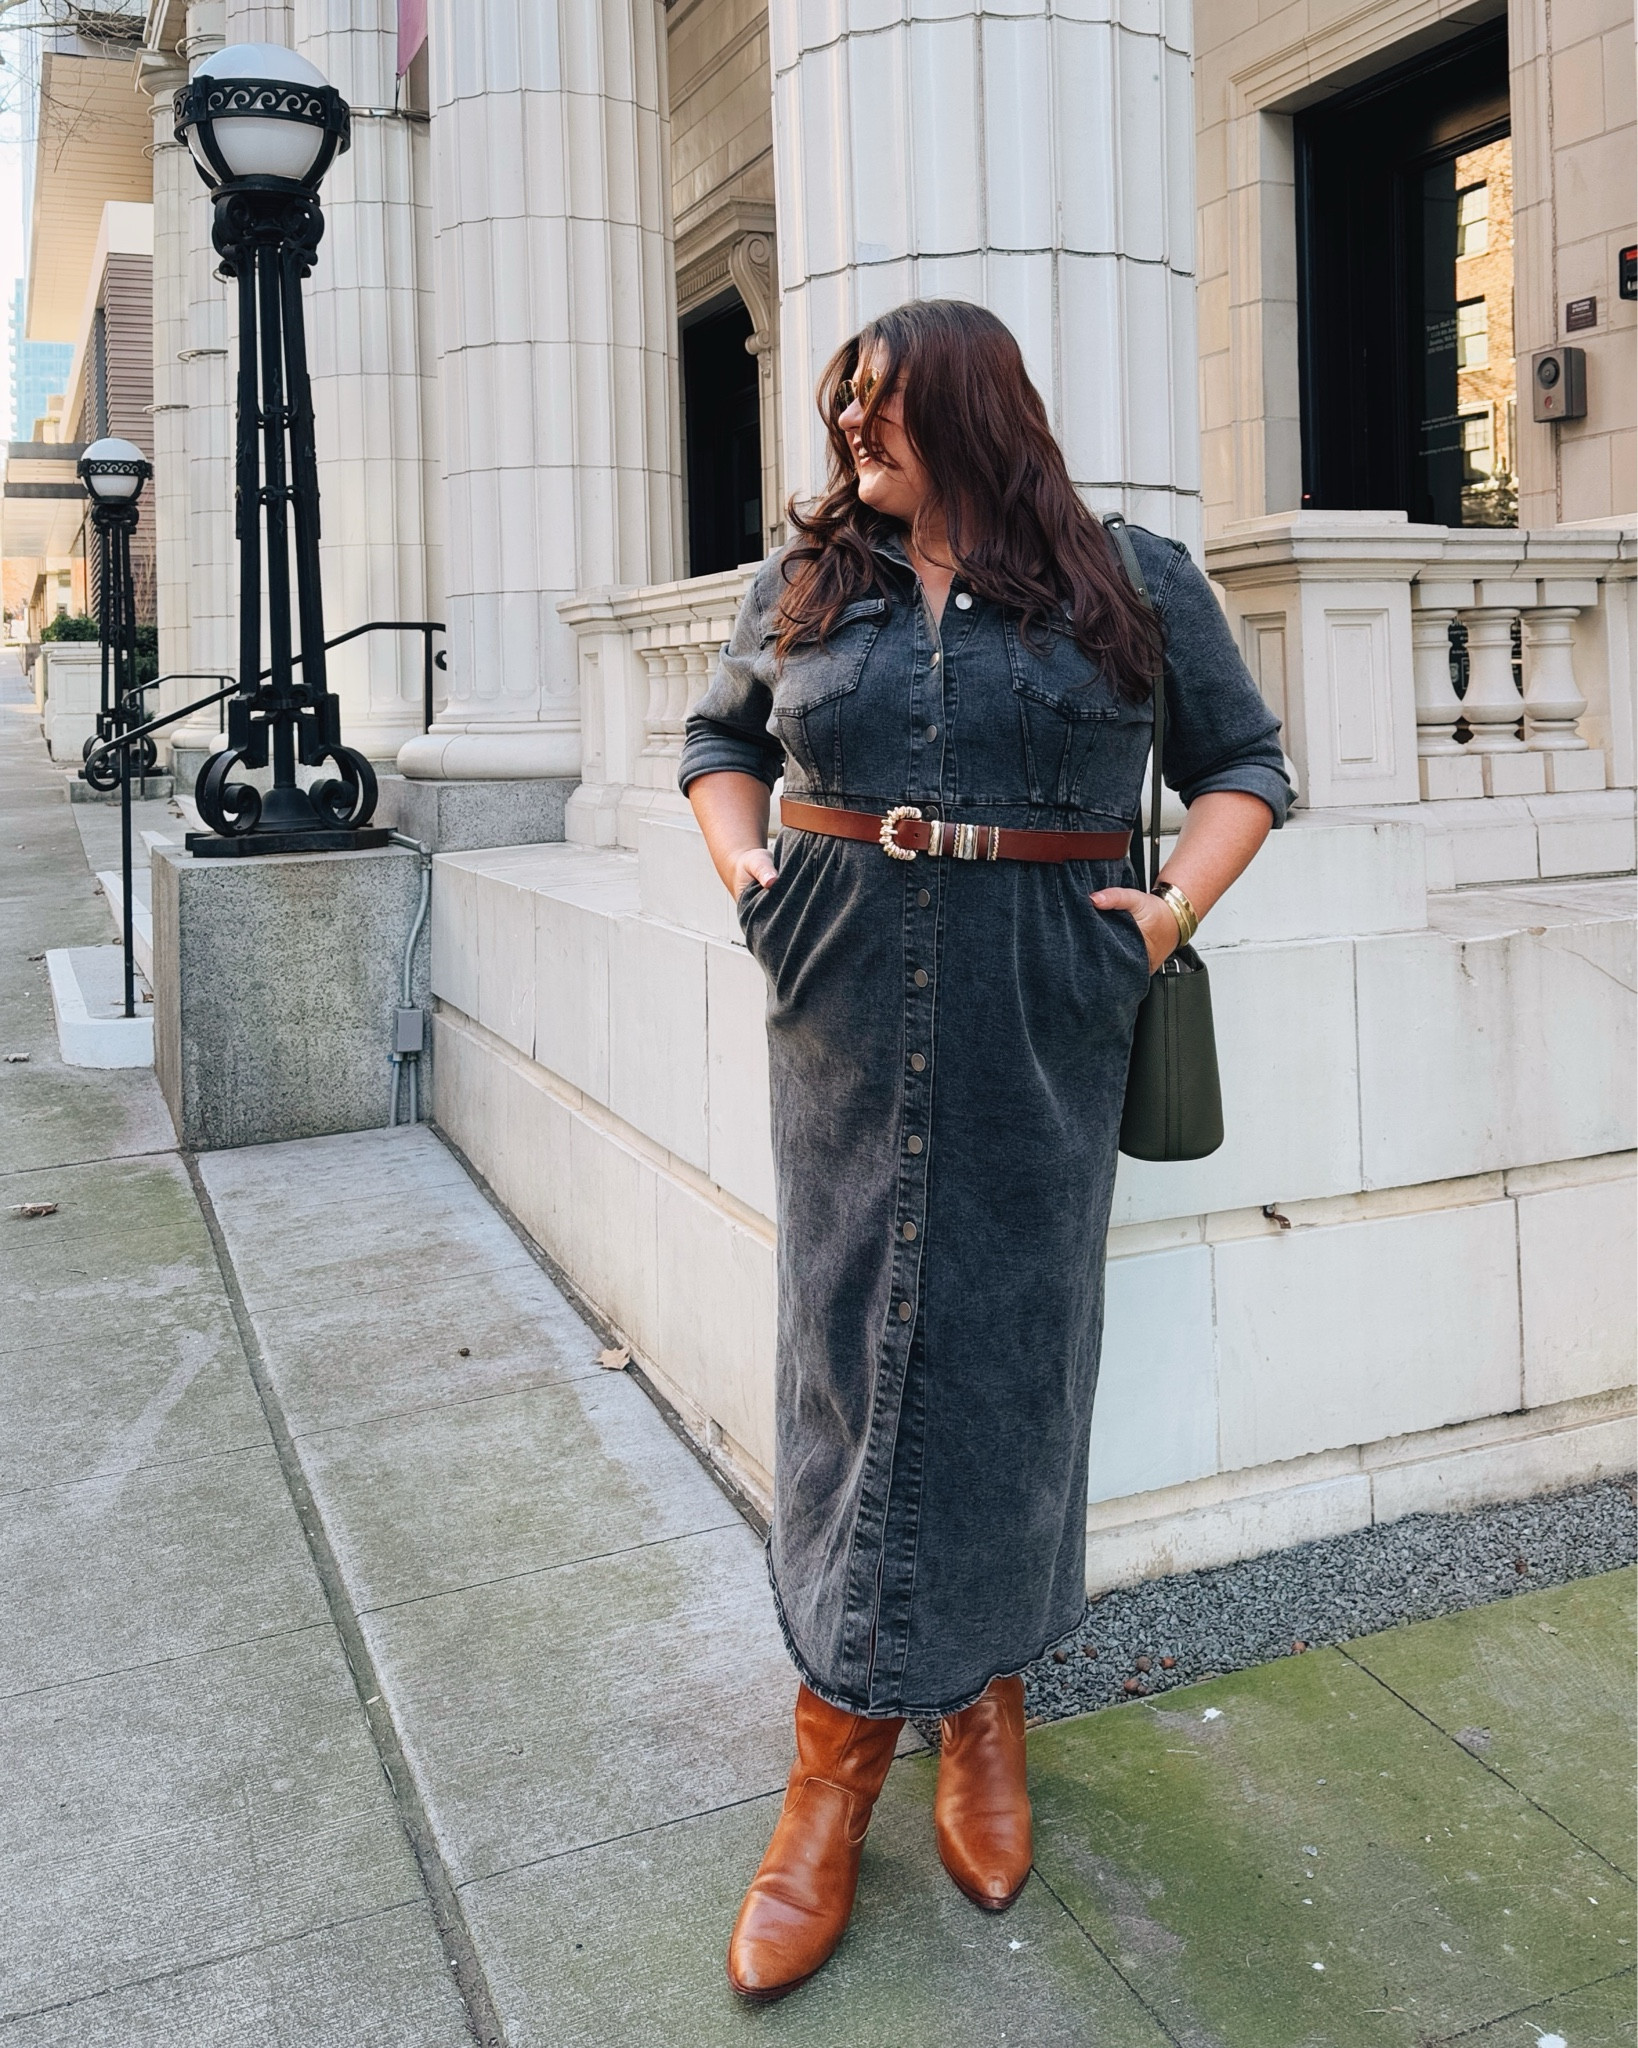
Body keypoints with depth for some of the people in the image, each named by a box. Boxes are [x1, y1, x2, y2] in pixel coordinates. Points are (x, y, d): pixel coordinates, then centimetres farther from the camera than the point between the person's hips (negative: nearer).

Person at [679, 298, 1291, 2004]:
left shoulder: (1134, 581, 5)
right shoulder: (806, 579, 11)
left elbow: (1245, 762, 11)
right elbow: (720, 739, 23)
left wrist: (1174, 906, -5)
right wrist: (744, 866, 5)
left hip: (1037, 1013, -1)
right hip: (845, 1002, 2)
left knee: (1003, 1338, 4)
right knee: (850, 1337, 2)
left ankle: (983, 1688, 24)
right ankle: (846, 1750, 14)